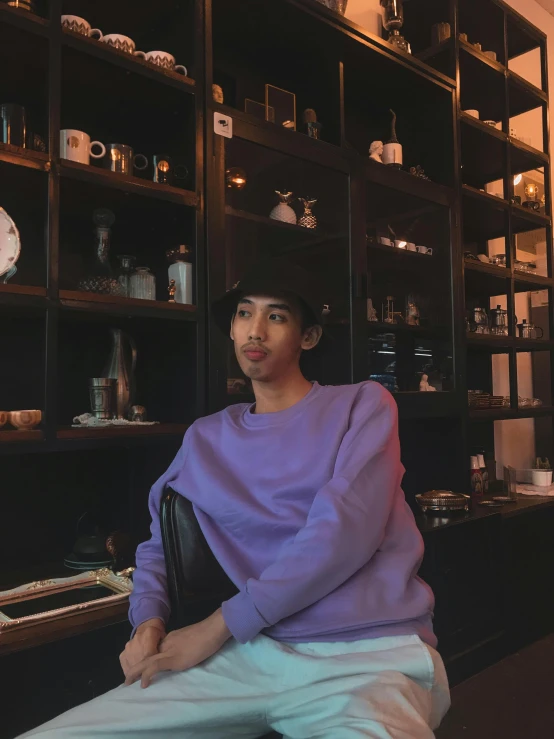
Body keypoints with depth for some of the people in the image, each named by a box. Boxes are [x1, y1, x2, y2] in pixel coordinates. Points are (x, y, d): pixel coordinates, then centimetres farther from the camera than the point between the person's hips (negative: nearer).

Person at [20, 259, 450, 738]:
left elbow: (342, 533, -12)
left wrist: (216, 627, -11)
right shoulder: (206, 439, 15)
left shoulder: (362, 406, 2)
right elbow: (158, 543, 21)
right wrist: (149, 620, 0)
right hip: (249, 652, 4)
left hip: (372, 654, -3)